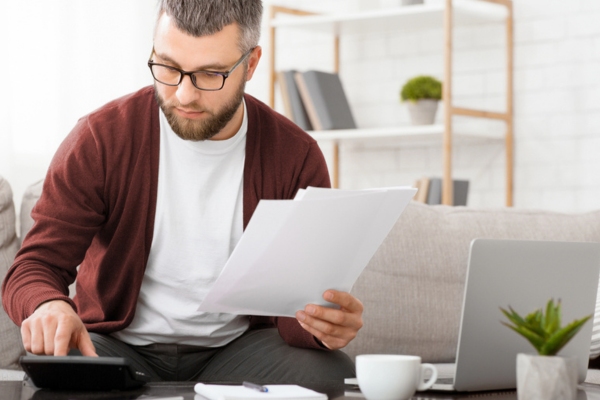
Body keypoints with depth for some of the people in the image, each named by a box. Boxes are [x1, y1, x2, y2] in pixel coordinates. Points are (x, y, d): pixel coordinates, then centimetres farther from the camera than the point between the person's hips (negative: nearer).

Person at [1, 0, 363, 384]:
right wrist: (47, 306, -37)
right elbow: (36, 266, -10)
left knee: (331, 372, -29)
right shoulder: (101, 139, -9)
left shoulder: (296, 158, -6)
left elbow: (305, 302, -7)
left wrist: (328, 326, -34)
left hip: (238, 345, 1)